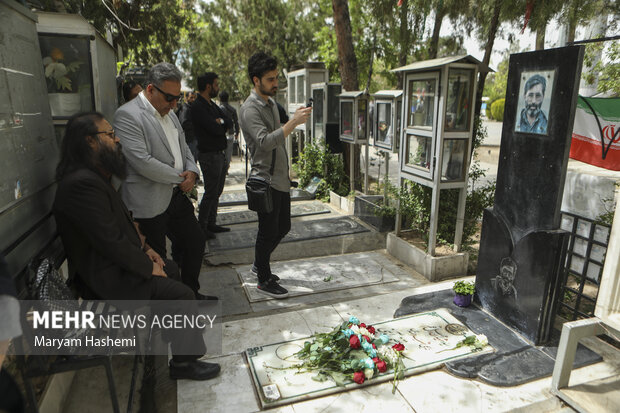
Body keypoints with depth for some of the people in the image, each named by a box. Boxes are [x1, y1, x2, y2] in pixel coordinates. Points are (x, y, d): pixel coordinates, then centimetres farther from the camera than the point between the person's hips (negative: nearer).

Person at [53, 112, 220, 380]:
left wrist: (144, 248, 6)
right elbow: (111, 242, -28)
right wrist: (147, 267, -16)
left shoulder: (97, 176, 7)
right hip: (106, 277, -11)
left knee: (171, 268, 23)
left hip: (115, 261, 11)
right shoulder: (82, 183, -27)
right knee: (182, 294, -12)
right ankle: (182, 362, 5)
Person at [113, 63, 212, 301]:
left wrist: (191, 171, -2)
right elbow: (142, 161, -23)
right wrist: (179, 178, -13)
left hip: (177, 196, 9)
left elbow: (183, 147, 19)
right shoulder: (127, 115, -15)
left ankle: (190, 293, 36)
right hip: (150, 204, -8)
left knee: (195, 242, 17)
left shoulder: (169, 113, 12)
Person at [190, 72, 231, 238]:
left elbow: (229, 124, 8)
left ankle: (211, 224, 25)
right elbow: (215, 129, -23)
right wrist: (221, 124, -3)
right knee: (210, 193, -3)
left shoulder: (212, 105, 15)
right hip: (210, 155, -9)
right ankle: (201, 227, 10)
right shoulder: (198, 107, -15)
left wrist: (221, 121, -12)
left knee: (217, 192, 14)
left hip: (221, 154, 9)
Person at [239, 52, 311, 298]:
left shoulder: (271, 102, 14)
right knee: (268, 231, 1)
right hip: (265, 179, -9)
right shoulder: (250, 109, -15)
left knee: (283, 226, 16)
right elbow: (265, 142, -30)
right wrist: (293, 122, -33)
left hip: (280, 178, 9)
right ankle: (264, 280, 18)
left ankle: (259, 265, 35)